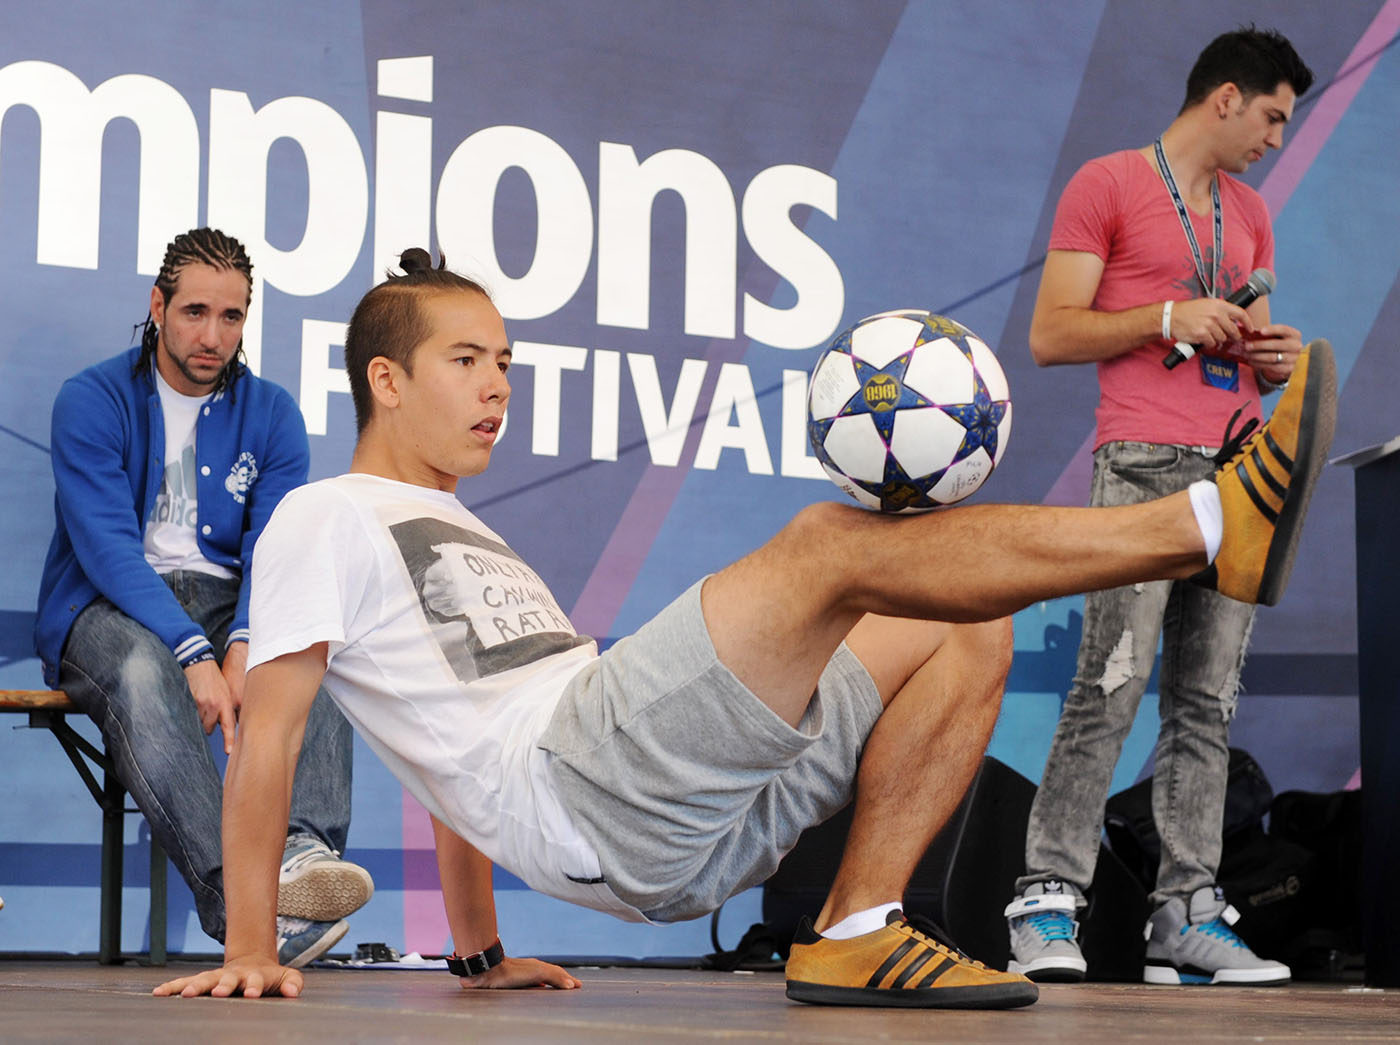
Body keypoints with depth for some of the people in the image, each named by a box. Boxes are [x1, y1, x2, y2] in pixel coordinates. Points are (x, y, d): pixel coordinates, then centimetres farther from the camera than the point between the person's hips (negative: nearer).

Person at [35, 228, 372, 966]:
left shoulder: (272, 414, 9)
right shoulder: (93, 400, -2)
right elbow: (107, 548, -15)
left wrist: (245, 644, -24)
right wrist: (193, 654, -29)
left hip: (224, 601, 3)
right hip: (105, 612, -3)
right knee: (143, 670, -39)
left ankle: (306, 847, -51)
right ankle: (234, 894, -55)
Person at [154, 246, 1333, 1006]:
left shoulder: (465, 535, 37)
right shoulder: (325, 519, 10)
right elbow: (267, 732, 1)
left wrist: (480, 956, 27)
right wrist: (250, 951, -7)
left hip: (686, 823, 9)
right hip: (581, 779, -9)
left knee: (971, 632, 3)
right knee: (835, 543, -22)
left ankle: (857, 928, -9)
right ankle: (1204, 525, -27)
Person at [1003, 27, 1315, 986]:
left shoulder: (1249, 213, 24)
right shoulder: (1106, 186, 4)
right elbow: (1051, 335, -2)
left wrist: (1280, 357, 7)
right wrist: (1168, 318, -11)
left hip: (1240, 467, 7)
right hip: (1145, 464, -7)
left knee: (1208, 700, 2)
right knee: (1112, 685, -15)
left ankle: (1189, 916, 2)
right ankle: (1048, 905, -12)